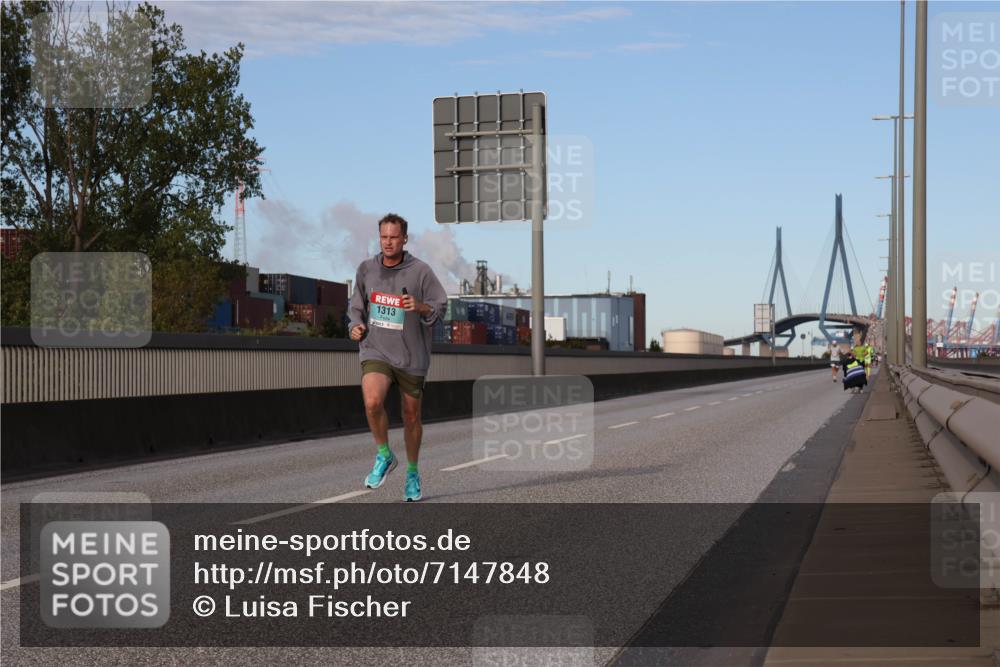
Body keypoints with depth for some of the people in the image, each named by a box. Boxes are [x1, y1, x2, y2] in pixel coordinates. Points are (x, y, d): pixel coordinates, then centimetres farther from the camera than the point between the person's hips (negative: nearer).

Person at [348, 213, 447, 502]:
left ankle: (412, 472, 32)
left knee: (411, 417, 10)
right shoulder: (366, 269, 4)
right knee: (372, 402, -26)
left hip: (411, 356, -1)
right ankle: (384, 456, -1)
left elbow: (441, 307, -5)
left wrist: (421, 307, -26)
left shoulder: (420, 271, -6)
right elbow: (357, 305, 18)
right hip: (375, 351, 1)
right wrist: (356, 325, -2)